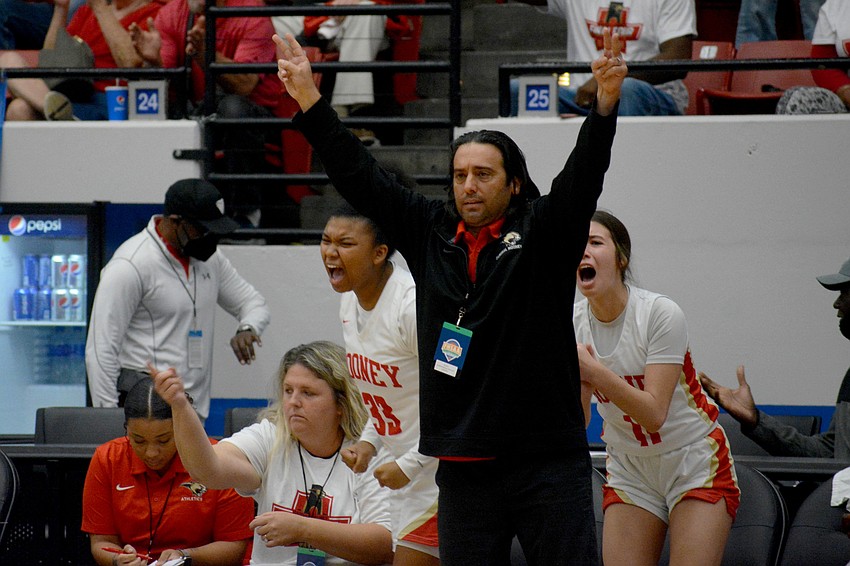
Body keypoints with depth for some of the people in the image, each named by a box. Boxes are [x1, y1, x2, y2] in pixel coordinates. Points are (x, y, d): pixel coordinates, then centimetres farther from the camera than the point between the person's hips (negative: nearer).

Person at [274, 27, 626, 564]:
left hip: (549, 462, -4)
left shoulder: (543, 232, 0)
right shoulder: (431, 233, 10)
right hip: (464, 468, 4)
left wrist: (605, 102, -32)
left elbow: (583, 177, -15)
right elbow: (361, 176, 11)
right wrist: (309, 100, 8)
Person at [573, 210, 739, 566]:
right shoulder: (574, 324, -6)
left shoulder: (661, 313, -20)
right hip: (629, 468, 4)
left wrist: (593, 370, -33)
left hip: (694, 463, -4)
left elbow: (654, 413, -26)